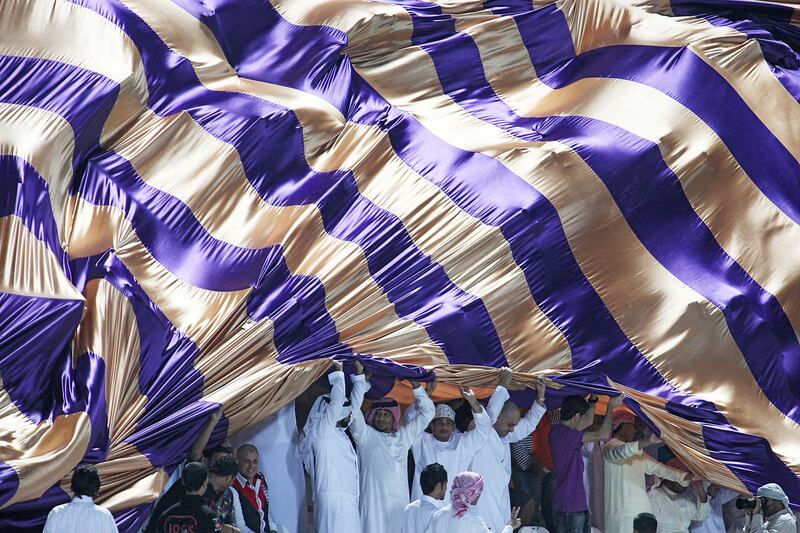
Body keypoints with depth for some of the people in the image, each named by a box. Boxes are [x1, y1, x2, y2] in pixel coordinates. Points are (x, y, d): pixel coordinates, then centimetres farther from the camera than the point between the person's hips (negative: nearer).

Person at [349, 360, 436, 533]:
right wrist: (360, 375, -3)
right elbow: (354, 410, -1)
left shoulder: (404, 436, 19)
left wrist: (416, 386, 15)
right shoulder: (365, 435, 10)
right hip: (374, 503, -3)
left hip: (400, 503, 3)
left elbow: (427, 412, 23)